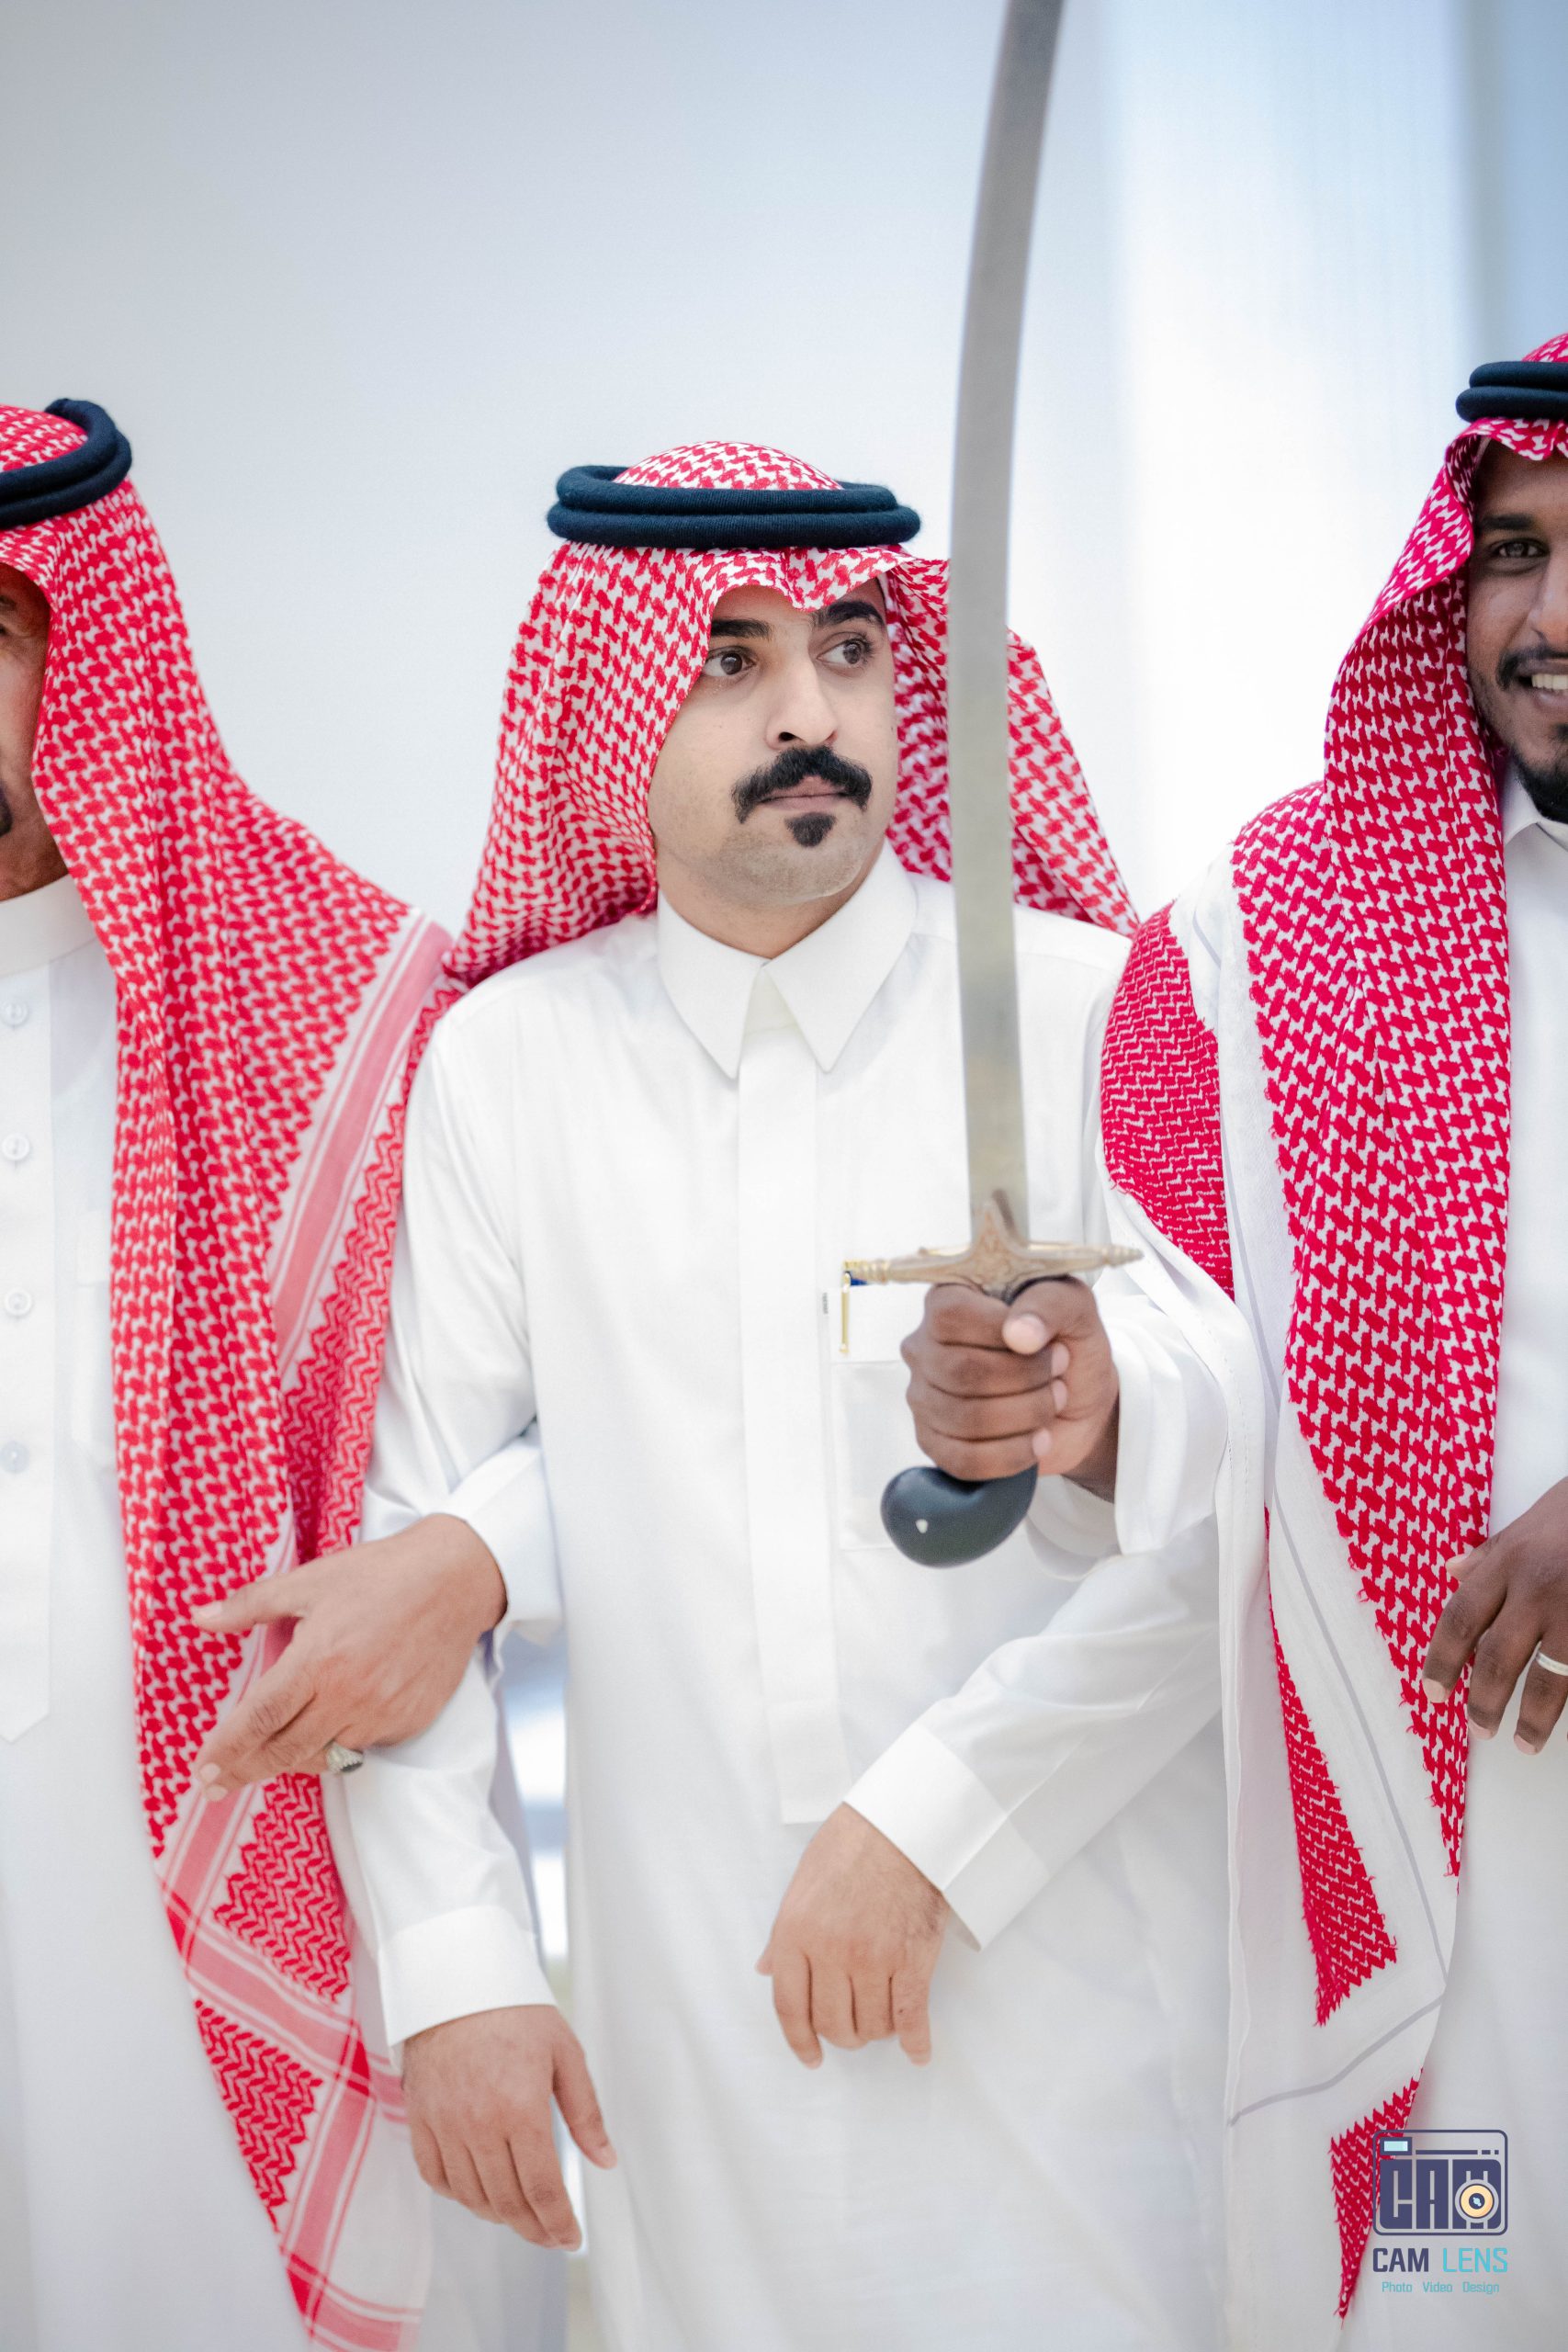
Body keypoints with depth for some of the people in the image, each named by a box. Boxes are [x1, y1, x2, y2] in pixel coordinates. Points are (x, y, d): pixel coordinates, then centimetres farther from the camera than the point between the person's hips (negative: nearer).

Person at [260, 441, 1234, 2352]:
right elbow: (403, 1530, 2)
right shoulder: (500, 1064, 1)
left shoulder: (1092, 1012, -5)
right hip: (688, 2018, 2)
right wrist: (449, 1963, -3)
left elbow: (1237, 1521, -8)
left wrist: (932, 1817, -11)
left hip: (1069, 1996, -1)